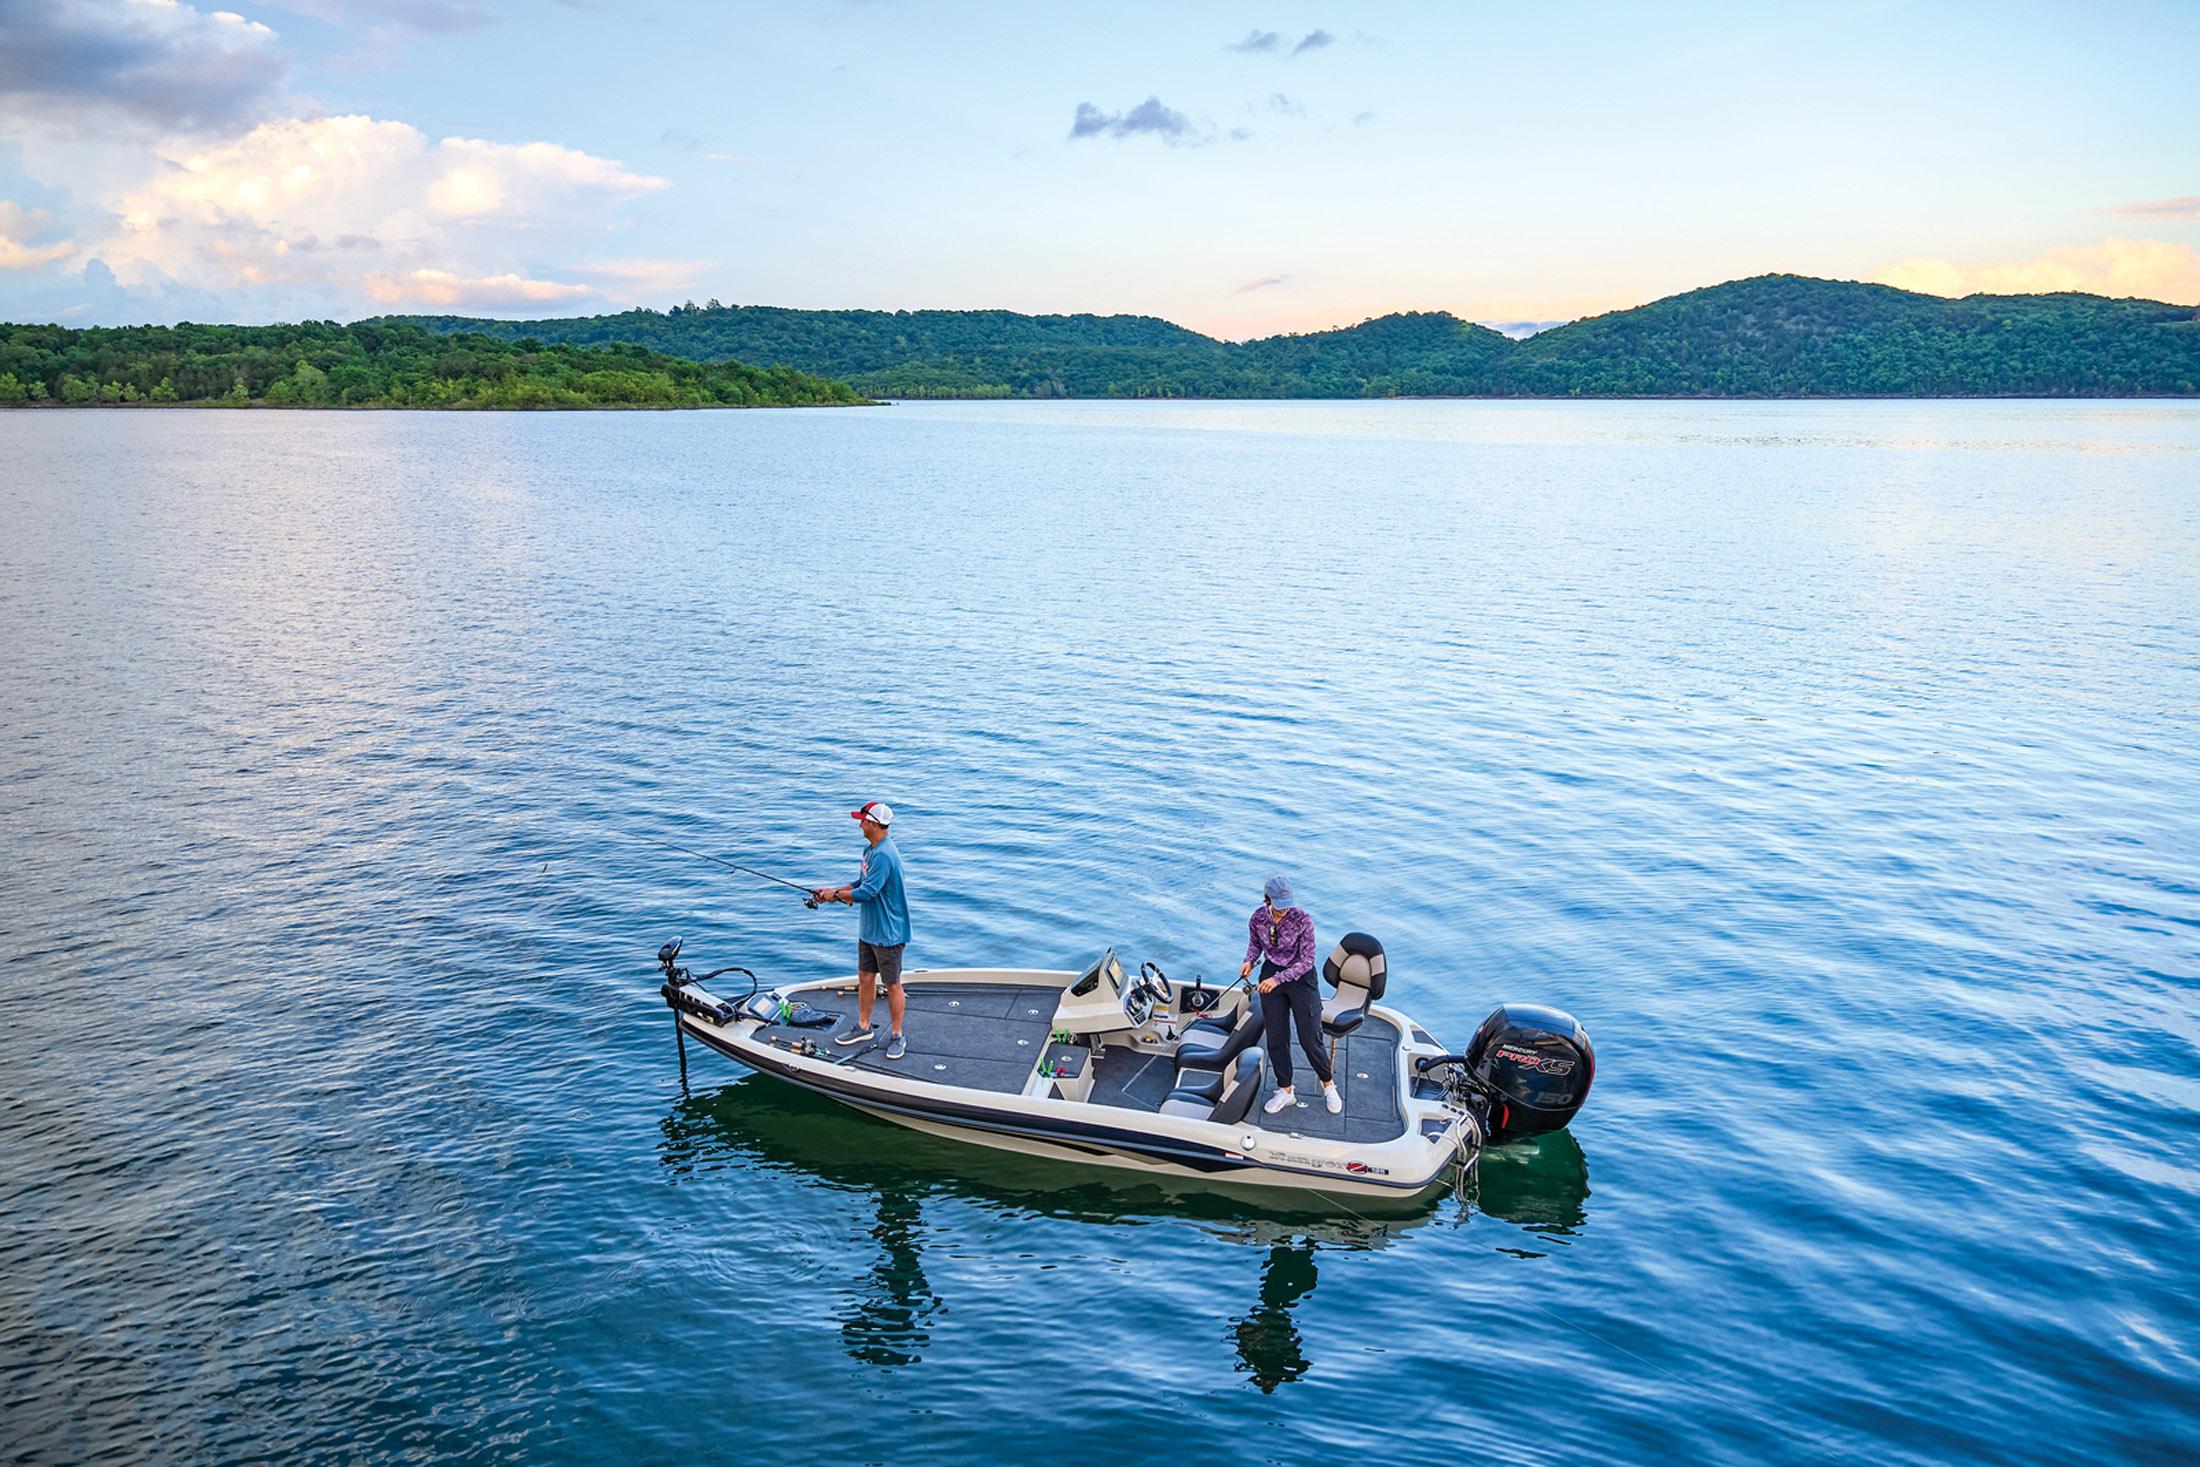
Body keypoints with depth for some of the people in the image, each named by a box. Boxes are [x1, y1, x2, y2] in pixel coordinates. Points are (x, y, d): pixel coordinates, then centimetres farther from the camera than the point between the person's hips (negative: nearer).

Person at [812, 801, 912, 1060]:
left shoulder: (884, 855, -25)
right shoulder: (870, 849, 8)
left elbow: (867, 893, -27)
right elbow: (861, 883, 17)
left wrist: (836, 895, -13)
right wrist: (832, 891, 5)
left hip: (888, 933, -10)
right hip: (868, 929, 10)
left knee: (892, 985, 3)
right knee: (865, 978, 17)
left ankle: (897, 1037, 14)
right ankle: (863, 1027, 31)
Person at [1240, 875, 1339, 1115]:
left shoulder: (1302, 920, -21)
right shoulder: (1258, 917, -8)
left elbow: (1306, 961, -18)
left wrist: (1278, 979, -24)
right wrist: (1249, 960, -8)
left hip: (1300, 977, -4)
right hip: (1271, 974, 4)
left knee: (1310, 1038, -1)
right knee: (1276, 1038, 7)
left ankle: (1329, 1085, 22)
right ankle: (1285, 1091, 21)